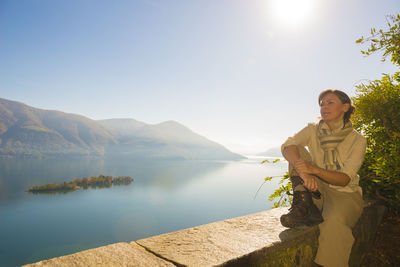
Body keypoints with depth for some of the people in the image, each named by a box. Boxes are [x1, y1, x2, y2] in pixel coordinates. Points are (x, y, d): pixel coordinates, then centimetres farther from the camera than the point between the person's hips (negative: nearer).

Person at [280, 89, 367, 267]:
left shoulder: (357, 140, -7)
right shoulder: (313, 130, -2)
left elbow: (344, 179, -17)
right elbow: (287, 146, -23)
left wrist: (313, 169, -35)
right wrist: (303, 172, -42)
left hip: (345, 194, -2)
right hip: (317, 191, 3)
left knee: (334, 223, -37)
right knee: (298, 152, -19)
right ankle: (304, 206, -30)